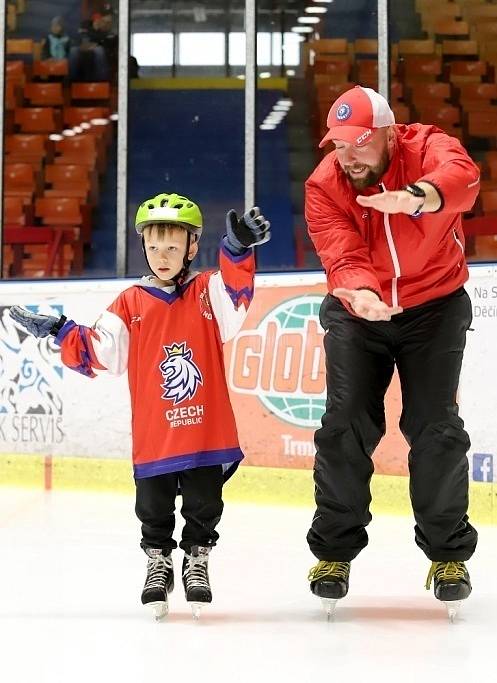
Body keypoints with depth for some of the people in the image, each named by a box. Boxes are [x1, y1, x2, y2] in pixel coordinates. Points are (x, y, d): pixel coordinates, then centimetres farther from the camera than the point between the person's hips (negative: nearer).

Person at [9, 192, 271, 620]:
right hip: (153, 436, 1)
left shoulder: (209, 291, 1)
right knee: (154, 510, 9)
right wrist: (59, 331, -11)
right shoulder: (131, 304, 4)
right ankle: (159, 563, 29)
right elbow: (99, 354, 0)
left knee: (204, 506, 8)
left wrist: (239, 248, -38)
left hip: (207, 430, -1)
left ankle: (196, 560, 28)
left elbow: (236, 295, -22)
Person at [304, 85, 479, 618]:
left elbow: (460, 178, -45)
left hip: (434, 307, -1)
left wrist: (418, 197, -68)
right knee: (345, 424, -4)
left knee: (435, 428, -3)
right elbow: (343, 256, -27)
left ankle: (449, 553, 13)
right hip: (358, 311, 1)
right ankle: (334, 550, 11)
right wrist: (359, 292, -50)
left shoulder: (426, 149, -21)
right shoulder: (324, 186, -15)